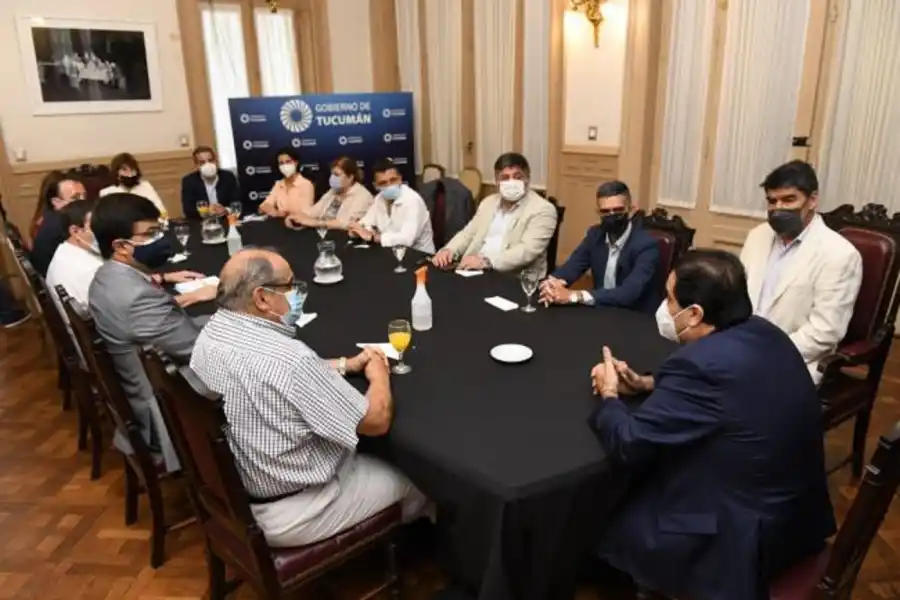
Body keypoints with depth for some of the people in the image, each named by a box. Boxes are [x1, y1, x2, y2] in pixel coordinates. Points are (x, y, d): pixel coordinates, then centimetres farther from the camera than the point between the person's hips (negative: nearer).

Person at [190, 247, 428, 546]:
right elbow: (376, 421, -23)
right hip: (287, 513, -8)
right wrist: (379, 375, -3)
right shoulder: (289, 359, -35)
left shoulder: (211, 333, -7)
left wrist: (346, 365, 7)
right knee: (414, 477, 14)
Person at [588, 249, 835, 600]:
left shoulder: (700, 363, -29)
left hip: (740, 539, -8)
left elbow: (628, 446, -24)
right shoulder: (763, 334, -2)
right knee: (634, 487, 22)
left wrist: (608, 396, -6)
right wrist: (645, 383, 8)